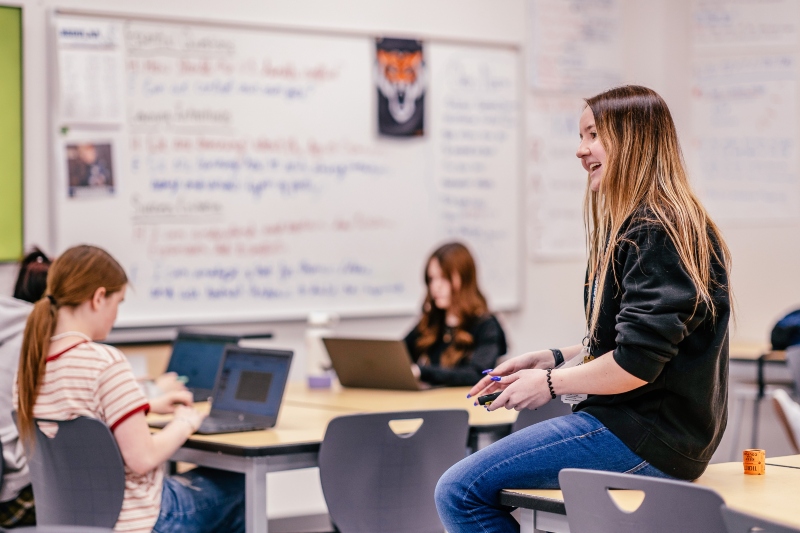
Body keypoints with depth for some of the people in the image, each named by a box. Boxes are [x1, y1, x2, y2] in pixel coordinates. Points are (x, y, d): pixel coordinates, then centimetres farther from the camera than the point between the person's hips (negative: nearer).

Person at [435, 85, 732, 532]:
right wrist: (552, 359, 13)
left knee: (459, 492, -14)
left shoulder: (653, 233, -17)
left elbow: (637, 363, -23)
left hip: (650, 442, -11)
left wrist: (551, 383, -9)